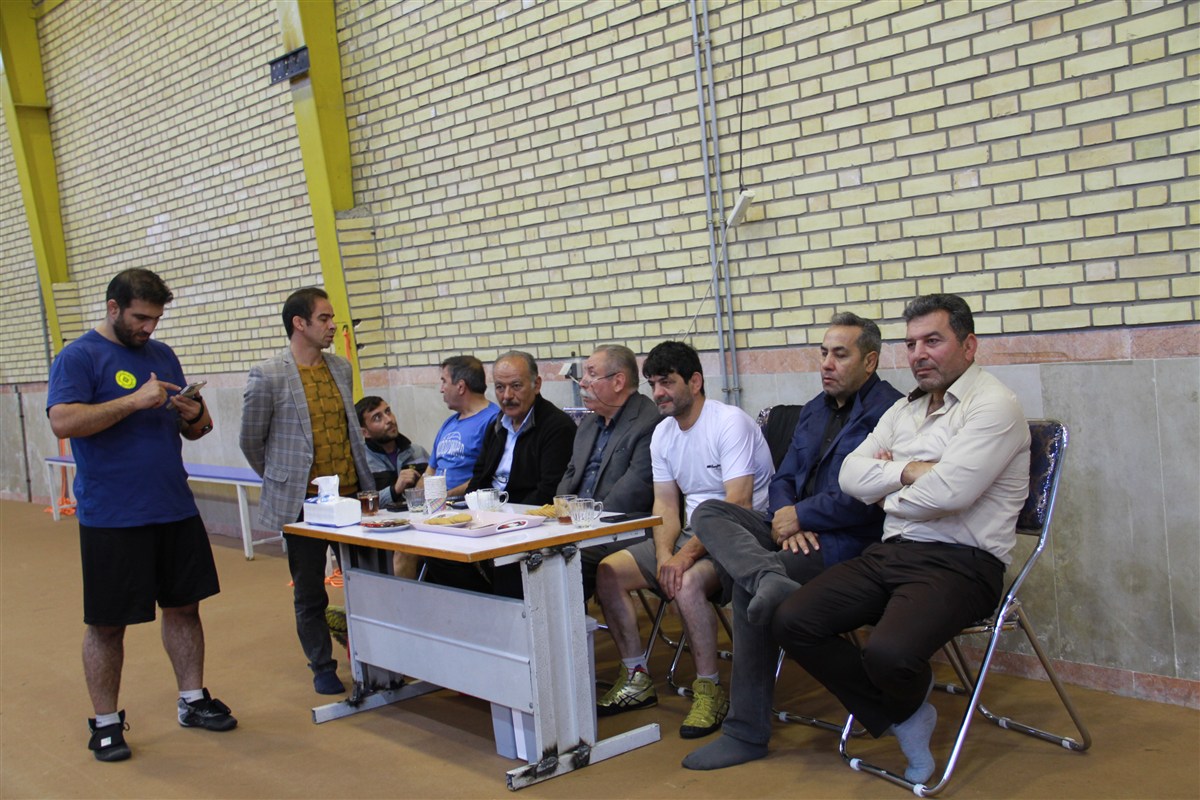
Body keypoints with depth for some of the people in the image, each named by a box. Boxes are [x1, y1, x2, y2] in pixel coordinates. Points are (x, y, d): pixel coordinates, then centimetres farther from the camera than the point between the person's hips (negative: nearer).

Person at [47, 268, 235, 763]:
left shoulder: (162, 354, 13)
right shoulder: (78, 357, -6)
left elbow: (193, 430, 18)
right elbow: (63, 422, -21)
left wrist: (195, 416, -6)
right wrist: (135, 401, -24)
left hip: (175, 509, 6)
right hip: (111, 517, -5)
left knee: (184, 607, 12)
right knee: (107, 623, 4)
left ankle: (193, 701, 26)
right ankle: (105, 722, 18)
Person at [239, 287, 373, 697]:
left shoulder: (341, 368, 7)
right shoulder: (267, 376, -10)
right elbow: (251, 441, -1)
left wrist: (365, 483, 13)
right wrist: (283, 481, 9)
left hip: (350, 496, 4)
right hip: (303, 502, -4)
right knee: (309, 593, 9)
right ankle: (322, 667, 24)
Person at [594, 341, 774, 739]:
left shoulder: (730, 423, -16)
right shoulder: (663, 434, 9)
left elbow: (738, 506, -23)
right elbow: (665, 505, 8)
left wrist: (686, 555, -29)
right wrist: (664, 554, -12)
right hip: (693, 534, 8)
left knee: (687, 582, -35)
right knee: (608, 571, -5)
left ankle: (710, 691, -17)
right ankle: (636, 679, 6)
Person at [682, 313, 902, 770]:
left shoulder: (888, 411, -9)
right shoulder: (814, 410, 20)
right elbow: (784, 479, 19)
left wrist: (799, 516, -10)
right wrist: (783, 517, -5)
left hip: (847, 544, -9)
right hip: (797, 531, 9)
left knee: (746, 586, -26)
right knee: (708, 513, -10)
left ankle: (747, 733, -16)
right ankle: (769, 578, -41)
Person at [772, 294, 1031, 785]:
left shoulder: (994, 407, -7)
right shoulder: (905, 409, 19)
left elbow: (947, 493, -20)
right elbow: (851, 475, 11)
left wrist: (886, 492, 0)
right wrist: (908, 472, -7)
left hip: (959, 564, -8)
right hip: (890, 555, 8)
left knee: (889, 652, -33)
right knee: (791, 622, -11)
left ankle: (907, 706, 8)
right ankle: (900, 721, 4)